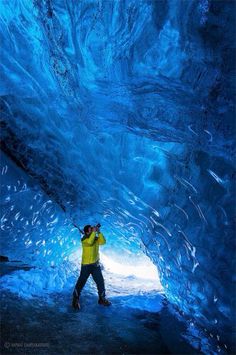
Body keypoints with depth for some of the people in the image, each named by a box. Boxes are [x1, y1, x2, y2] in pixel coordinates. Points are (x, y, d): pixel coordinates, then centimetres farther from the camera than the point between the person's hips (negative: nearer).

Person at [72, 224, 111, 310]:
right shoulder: (84, 239, -13)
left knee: (100, 281, 9)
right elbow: (90, 242, -34)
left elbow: (103, 242, -10)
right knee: (81, 282, 2)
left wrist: (99, 232, -16)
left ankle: (102, 299, 25)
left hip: (96, 264, 5)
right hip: (86, 264, -5)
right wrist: (94, 232, -28)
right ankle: (75, 300, 20)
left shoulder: (96, 238, 4)